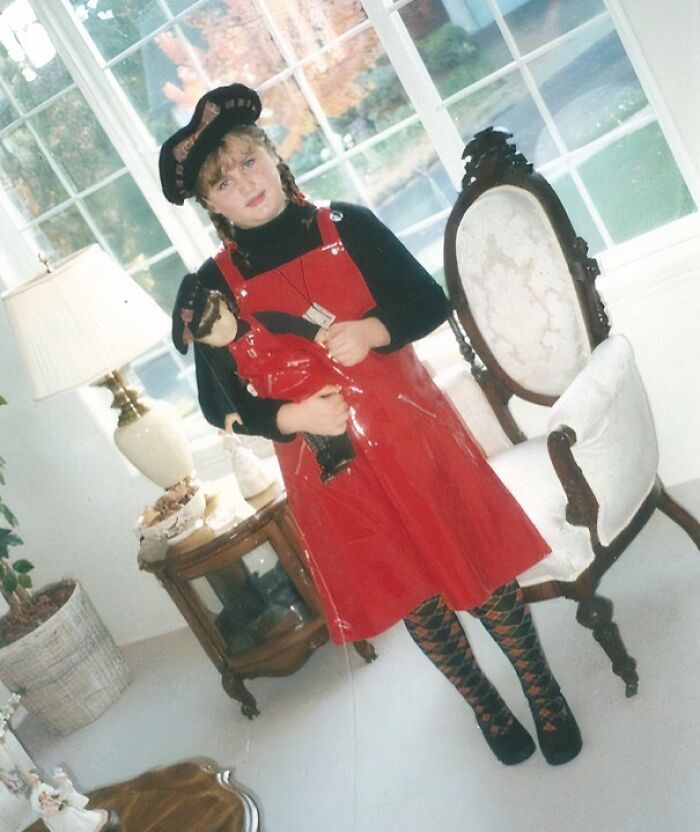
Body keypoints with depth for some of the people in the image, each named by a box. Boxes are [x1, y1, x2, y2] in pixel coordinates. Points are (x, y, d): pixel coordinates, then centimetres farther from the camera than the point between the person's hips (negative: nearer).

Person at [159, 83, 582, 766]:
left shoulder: (348, 226, -4)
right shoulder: (215, 286, -6)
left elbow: (431, 301, -1)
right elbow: (218, 404, -3)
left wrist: (374, 330, -20)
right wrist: (289, 417, -20)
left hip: (411, 428, 0)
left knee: (480, 564, 10)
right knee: (412, 594, 15)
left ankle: (542, 691, 36)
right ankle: (484, 704, 40)